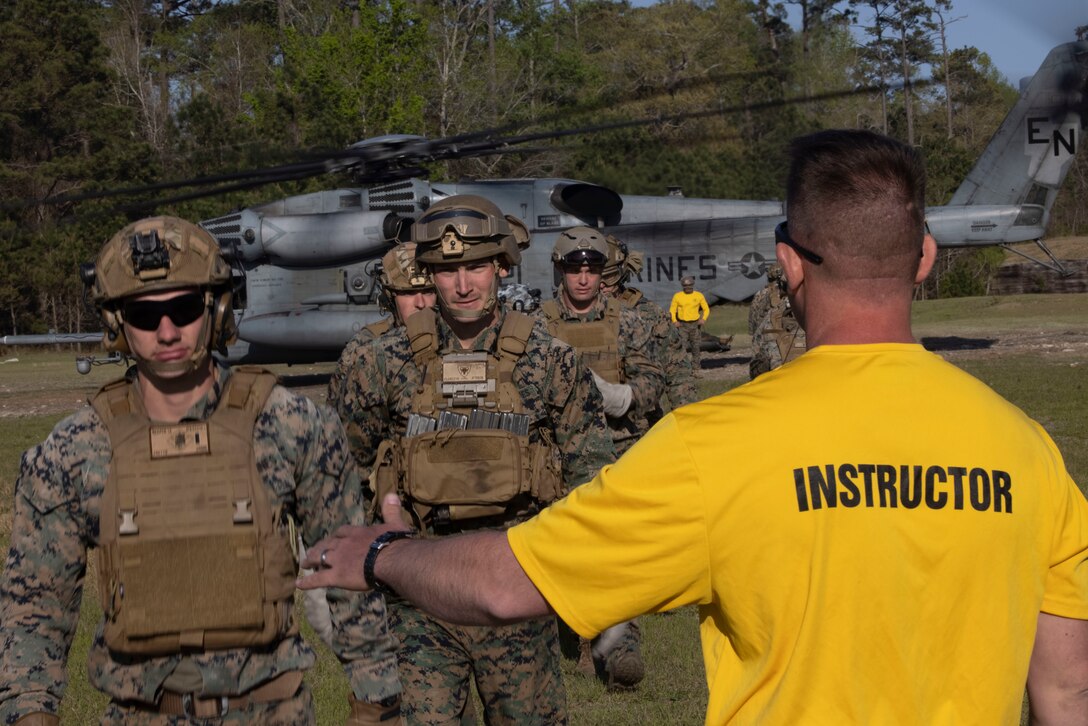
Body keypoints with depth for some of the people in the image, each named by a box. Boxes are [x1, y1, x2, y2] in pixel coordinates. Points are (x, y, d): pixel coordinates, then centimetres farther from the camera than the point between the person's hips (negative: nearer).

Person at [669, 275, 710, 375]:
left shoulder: (699, 295, -1)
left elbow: (706, 309, 4)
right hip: (682, 325, -1)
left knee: (696, 348, 2)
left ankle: (696, 370, 10)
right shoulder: (677, 296, -2)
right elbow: (672, 310, 4)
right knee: (682, 348, -9)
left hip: (695, 324, 1)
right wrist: (674, 321, -14)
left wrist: (703, 319, -14)